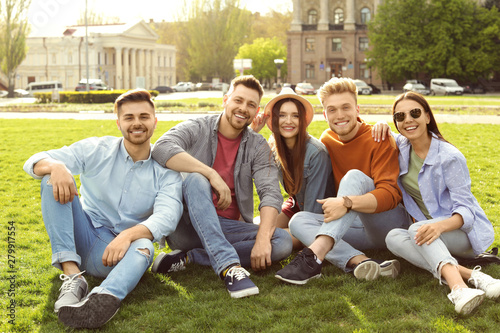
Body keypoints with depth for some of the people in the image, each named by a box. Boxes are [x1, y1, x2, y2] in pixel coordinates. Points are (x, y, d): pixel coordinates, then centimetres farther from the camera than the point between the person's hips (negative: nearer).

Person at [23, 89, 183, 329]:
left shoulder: (166, 171, -1)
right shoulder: (96, 150, 1)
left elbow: (167, 216, -19)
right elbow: (34, 162, -6)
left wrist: (128, 235, -39)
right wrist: (55, 166, -32)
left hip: (119, 250, -2)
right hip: (80, 241, 2)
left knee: (144, 246, -36)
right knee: (54, 177, -19)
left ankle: (103, 300, -68)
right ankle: (72, 275, -31)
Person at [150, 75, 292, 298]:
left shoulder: (257, 146, 6)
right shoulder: (197, 129, -2)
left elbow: (271, 193, -8)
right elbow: (162, 148, -23)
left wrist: (263, 238, -25)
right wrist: (212, 174, -30)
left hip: (228, 228, 3)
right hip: (187, 224, -3)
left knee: (283, 242, -21)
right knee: (195, 179, -31)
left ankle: (188, 257, -22)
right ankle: (229, 266, -44)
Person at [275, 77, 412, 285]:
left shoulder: (379, 139, -9)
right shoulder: (327, 140, 8)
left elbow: (390, 194, -21)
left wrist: (347, 202, -38)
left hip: (393, 223, -6)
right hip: (358, 225, 6)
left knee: (355, 176, -29)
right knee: (298, 221, -14)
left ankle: (314, 256, -48)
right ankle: (359, 261, -40)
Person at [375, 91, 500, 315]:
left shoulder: (449, 158, -14)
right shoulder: (402, 147, 4)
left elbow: (465, 210, -18)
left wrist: (440, 225, -40)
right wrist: (381, 128, -2)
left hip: (465, 232, -5)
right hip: (430, 229, 6)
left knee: (417, 229, -36)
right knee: (393, 238, -28)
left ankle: (457, 286, -60)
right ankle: (470, 275, -41)